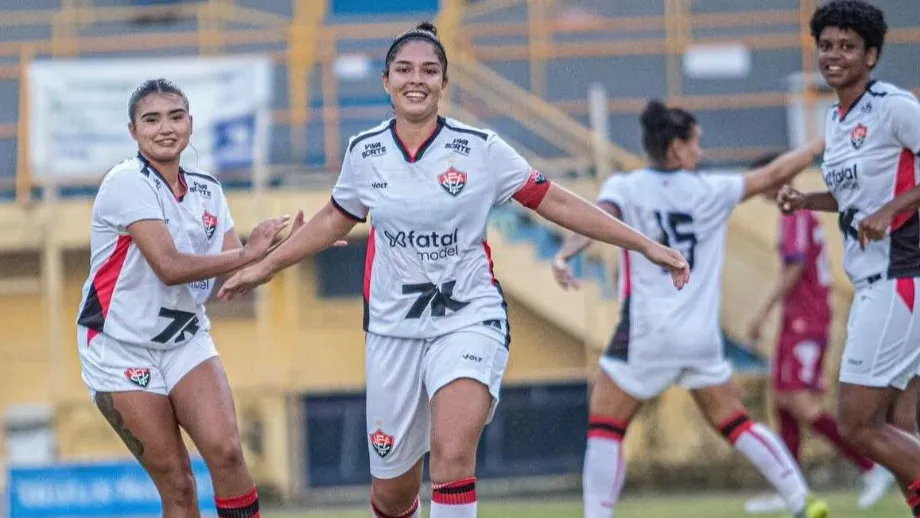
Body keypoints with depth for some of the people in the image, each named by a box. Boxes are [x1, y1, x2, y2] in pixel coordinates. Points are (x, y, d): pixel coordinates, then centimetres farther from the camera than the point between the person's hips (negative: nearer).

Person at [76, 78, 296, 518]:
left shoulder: (206, 190, 6)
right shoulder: (127, 184, -15)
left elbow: (237, 273, 3)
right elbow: (170, 267, -25)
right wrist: (247, 253, -20)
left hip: (186, 342, 5)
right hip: (121, 351, -5)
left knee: (225, 449, -18)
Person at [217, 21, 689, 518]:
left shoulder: (479, 149, -7)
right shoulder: (363, 152, 0)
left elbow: (556, 202, -3)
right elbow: (335, 219, 18)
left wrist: (645, 245, -5)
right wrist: (264, 267, 22)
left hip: (469, 319, -3)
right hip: (393, 328, 3)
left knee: (453, 454, -27)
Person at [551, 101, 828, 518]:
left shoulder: (625, 187, 1)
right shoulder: (710, 191, 9)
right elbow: (773, 175, 19)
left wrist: (565, 253, -36)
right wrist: (824, 144, 32)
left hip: (647, 335, -3)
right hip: (703, 338, 3)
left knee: (605, 426, 2)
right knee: (734, 424, 14)